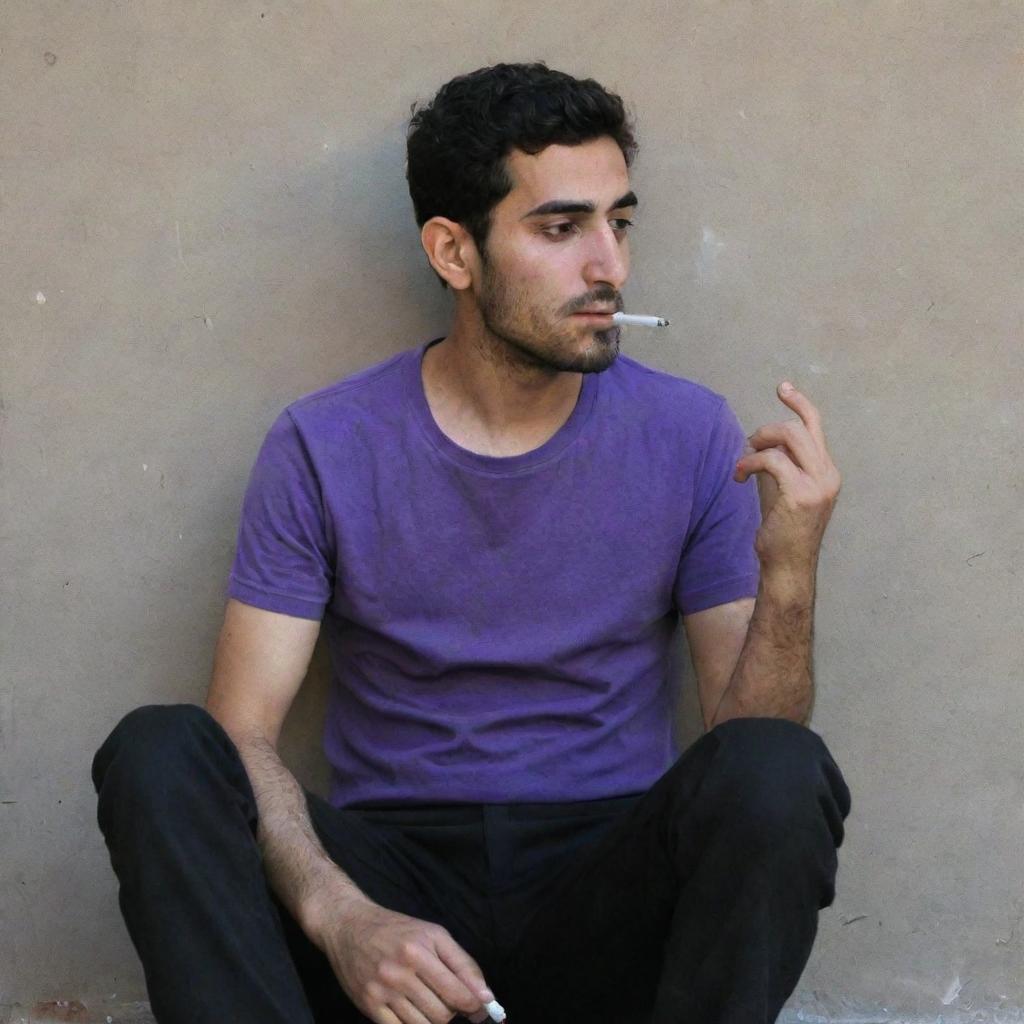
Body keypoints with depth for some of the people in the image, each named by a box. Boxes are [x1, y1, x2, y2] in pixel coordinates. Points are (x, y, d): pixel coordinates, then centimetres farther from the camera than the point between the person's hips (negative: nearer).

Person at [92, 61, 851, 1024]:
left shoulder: (690, 435, 1)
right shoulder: (324, 448, 0)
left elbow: (749, 755, -1)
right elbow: (244, 733, -5)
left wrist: (789, 578, -21)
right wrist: (340, 918, -25)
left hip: (607, 891, 0)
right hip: (391, 865, 0)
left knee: (779, 770, -30)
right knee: (155, 753, -25)